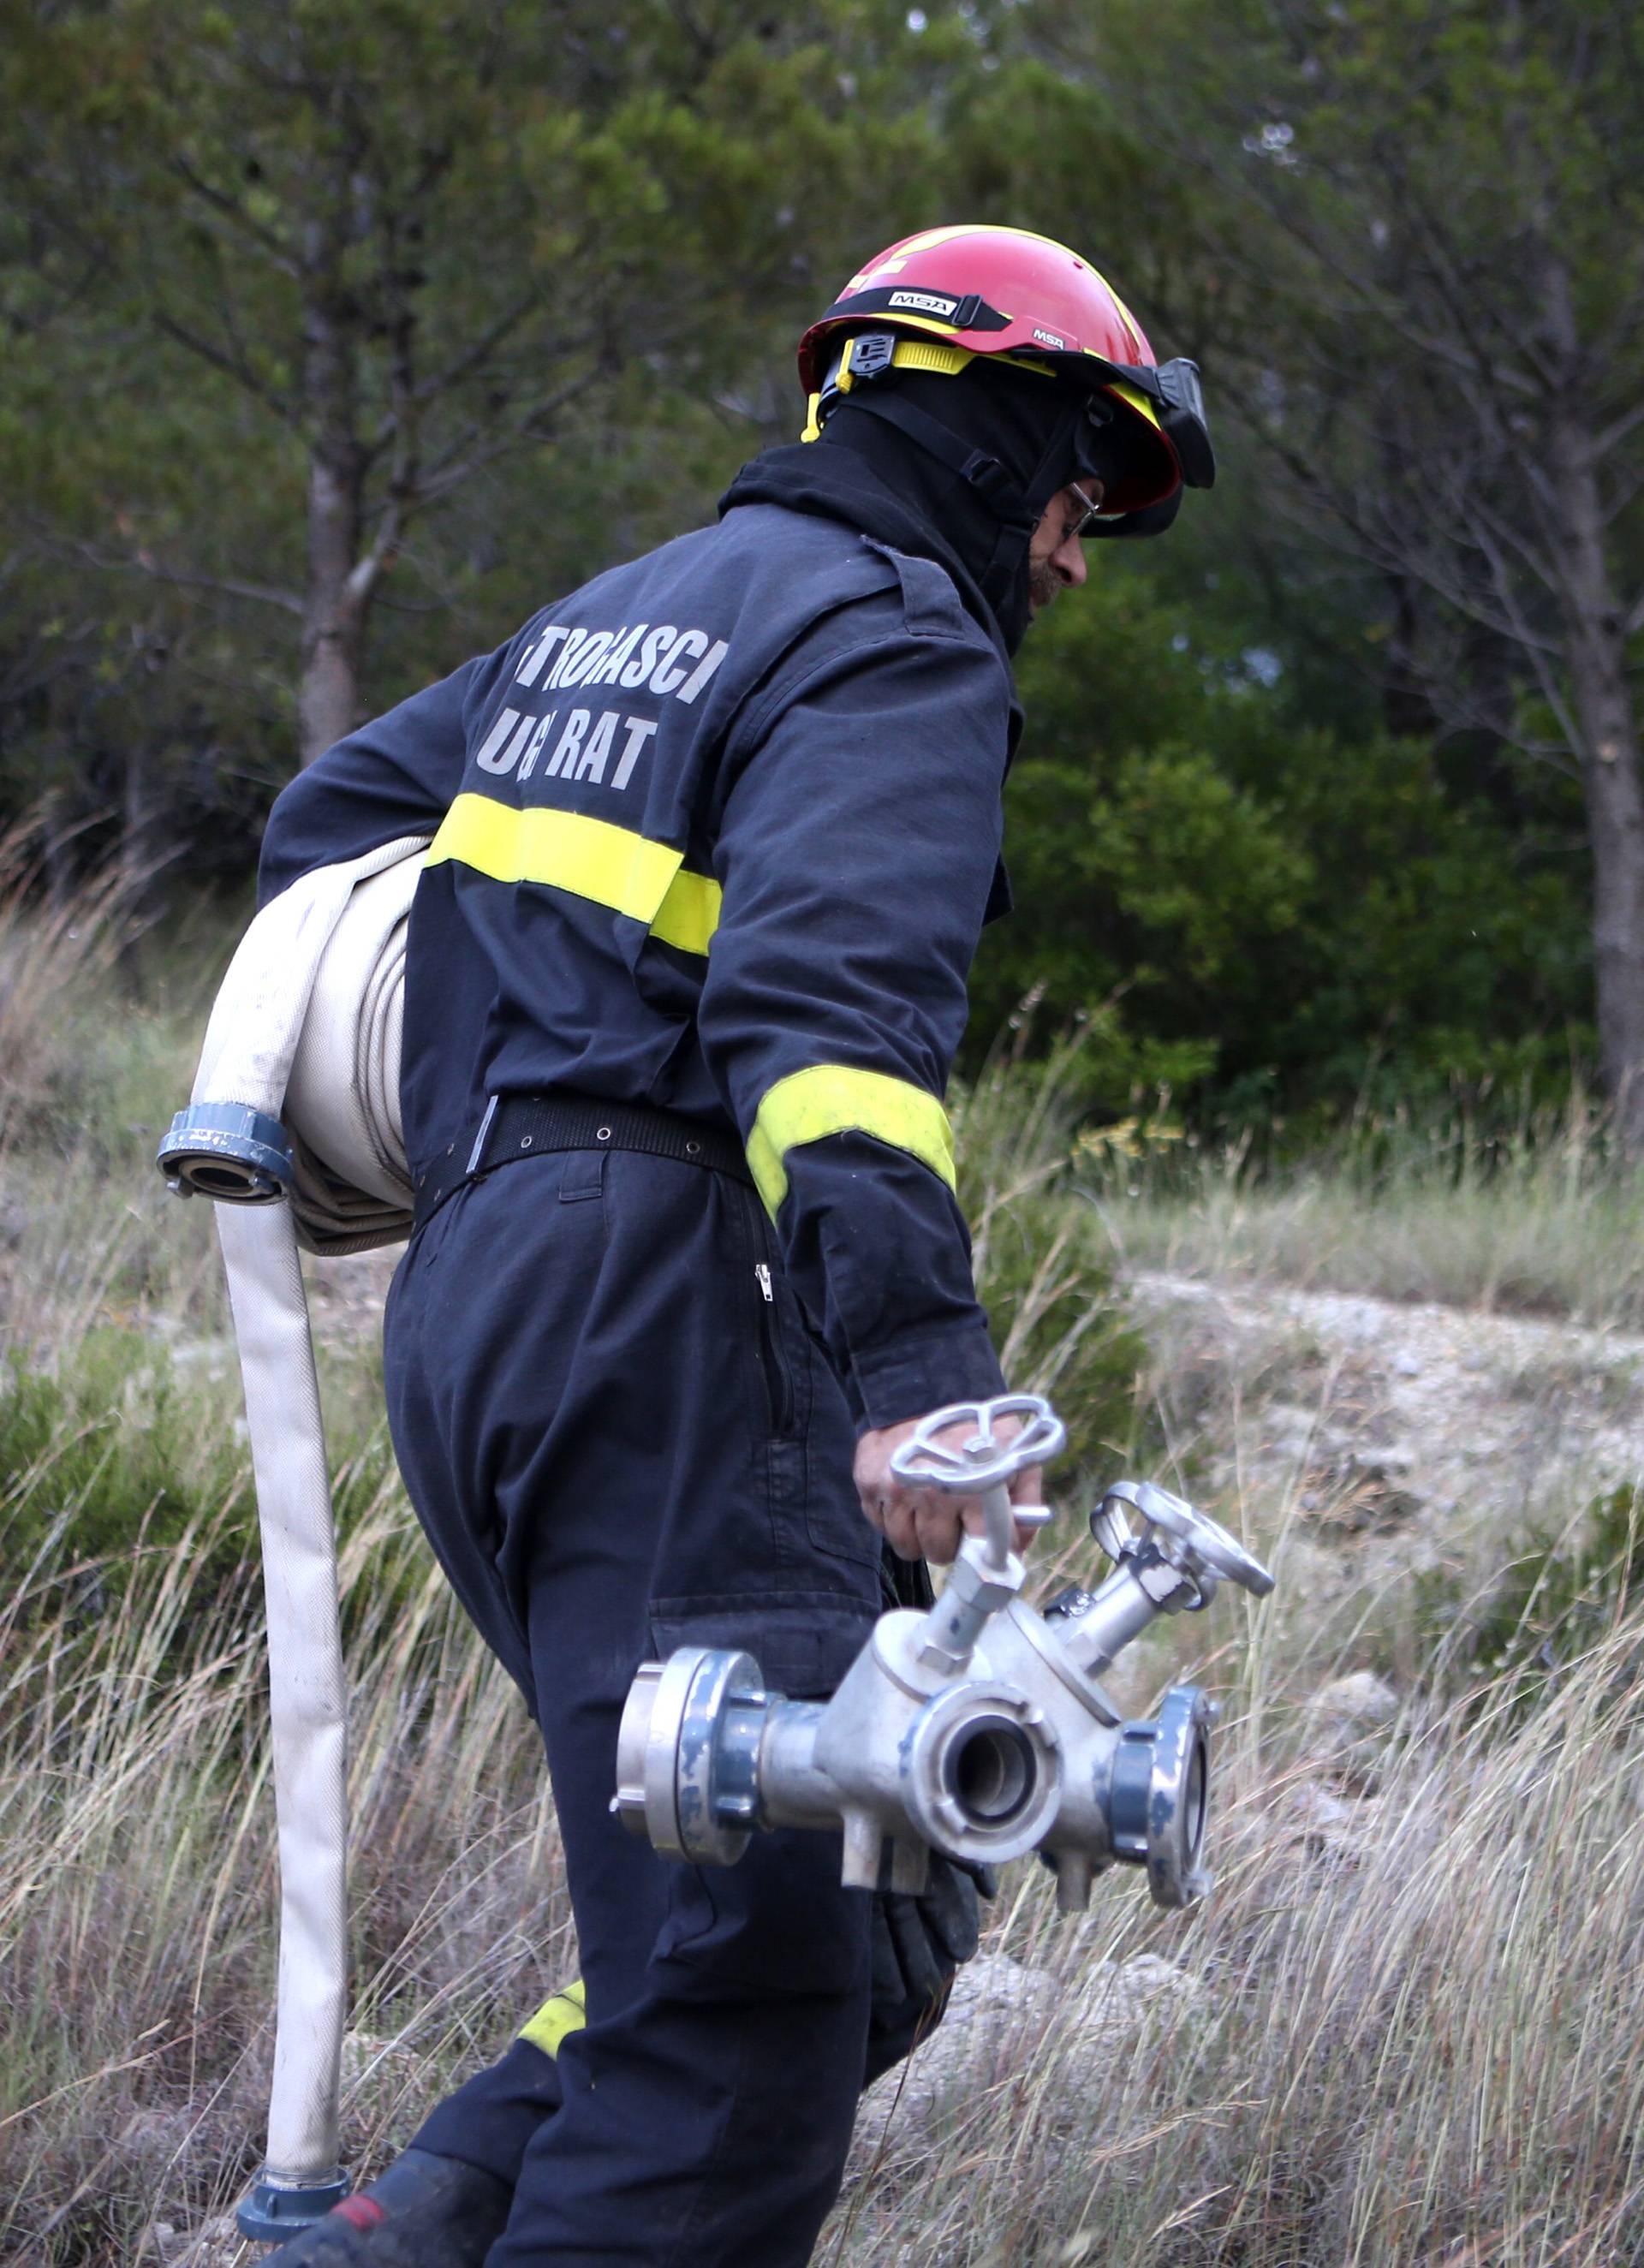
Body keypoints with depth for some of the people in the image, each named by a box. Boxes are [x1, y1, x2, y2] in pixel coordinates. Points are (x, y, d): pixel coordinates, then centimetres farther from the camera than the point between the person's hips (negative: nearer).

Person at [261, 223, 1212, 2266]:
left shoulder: (620, 616, 25)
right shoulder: (896, 645, -4)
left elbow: (334, 817, 33)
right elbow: (837, 997, -21)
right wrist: (913, 1361, -32)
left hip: (476, 1310, 10)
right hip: (675, 1319, -10)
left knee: (884, 1915, 11)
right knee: (753, 1995, -14)